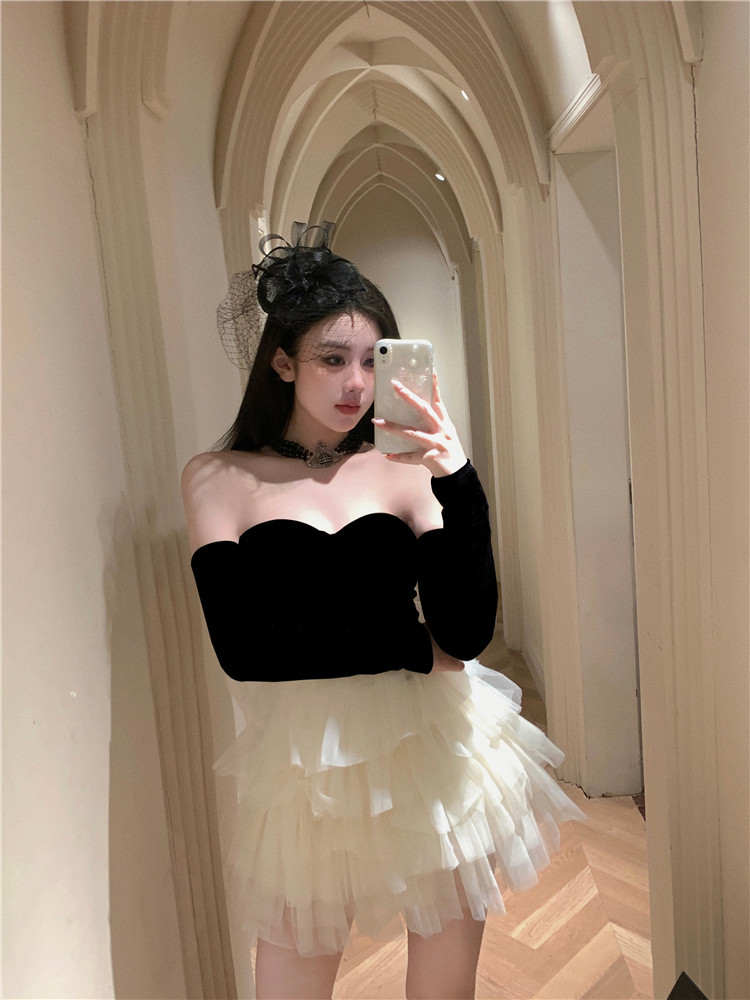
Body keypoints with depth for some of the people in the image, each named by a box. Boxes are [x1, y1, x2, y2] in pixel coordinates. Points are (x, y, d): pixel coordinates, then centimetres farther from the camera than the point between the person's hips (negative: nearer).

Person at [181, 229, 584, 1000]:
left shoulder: (402, 469, -2)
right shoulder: (218, 479, -3)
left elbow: (468, 633, -11)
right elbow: (241, 645, -14)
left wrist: (458, 483, -22)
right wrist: (412, 647, -10)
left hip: (435, 758, 2)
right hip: (306, 768, -1)